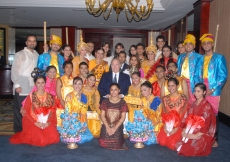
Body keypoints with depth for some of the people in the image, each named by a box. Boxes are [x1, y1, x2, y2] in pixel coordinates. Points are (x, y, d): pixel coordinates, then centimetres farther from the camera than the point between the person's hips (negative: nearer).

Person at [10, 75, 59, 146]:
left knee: (54, 138, -20)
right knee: (38, 140, -23)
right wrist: (36, 123, -13)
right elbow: (26, 112, -2)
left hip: (47, 124, 2)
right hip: (33, 123, -2)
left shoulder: (50, 97, 7)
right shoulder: (30, 97, 1)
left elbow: (53, 111, 6)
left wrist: (48, 122, -10)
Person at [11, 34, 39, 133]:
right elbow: (14, 70, -6)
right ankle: (18, 131, 14)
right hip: (21, 88, -4)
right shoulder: (19, 54, -1)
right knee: (20, 110, 2)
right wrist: (16, 85, -12)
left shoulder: (36, 54, 14)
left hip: (33, 88, 4)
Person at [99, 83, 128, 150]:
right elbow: (102, 115, 3)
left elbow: (123, 117, -1)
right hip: (106, 126, 1)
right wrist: (107, 127, -9)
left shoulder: (122, 102, 3)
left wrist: (115, 128, -11)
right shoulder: (105, 101, 7)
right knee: (105, 143, -19)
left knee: (116, 144, -21)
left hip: (118, 127, -1)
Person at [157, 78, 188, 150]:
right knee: (162, 142, -17)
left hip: (179, 125, -3)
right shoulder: (165, 99, 7)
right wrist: (165, 126, -10)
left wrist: (176, 128, -17)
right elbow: (163, 114, 5)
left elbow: (183, 115, -9)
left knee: (173, 144, -20)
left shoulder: (183, 98, -5)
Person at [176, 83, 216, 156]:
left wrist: (196, 135, -22)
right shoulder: (193, 104, 11)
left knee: (190, 146, -27)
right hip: (192, 131, 5)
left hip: (203, 134, -5)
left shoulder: (207, 106, -10)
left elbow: (205, 123, -15)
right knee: (178, 143, -16)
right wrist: (184, 130, -8)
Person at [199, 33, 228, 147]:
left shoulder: (219, 58, -1)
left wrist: (212, 89, -13)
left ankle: (214, 139, 12)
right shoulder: (201, 59, 14)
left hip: (213, 91, -4)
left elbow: (223, 76, -7)